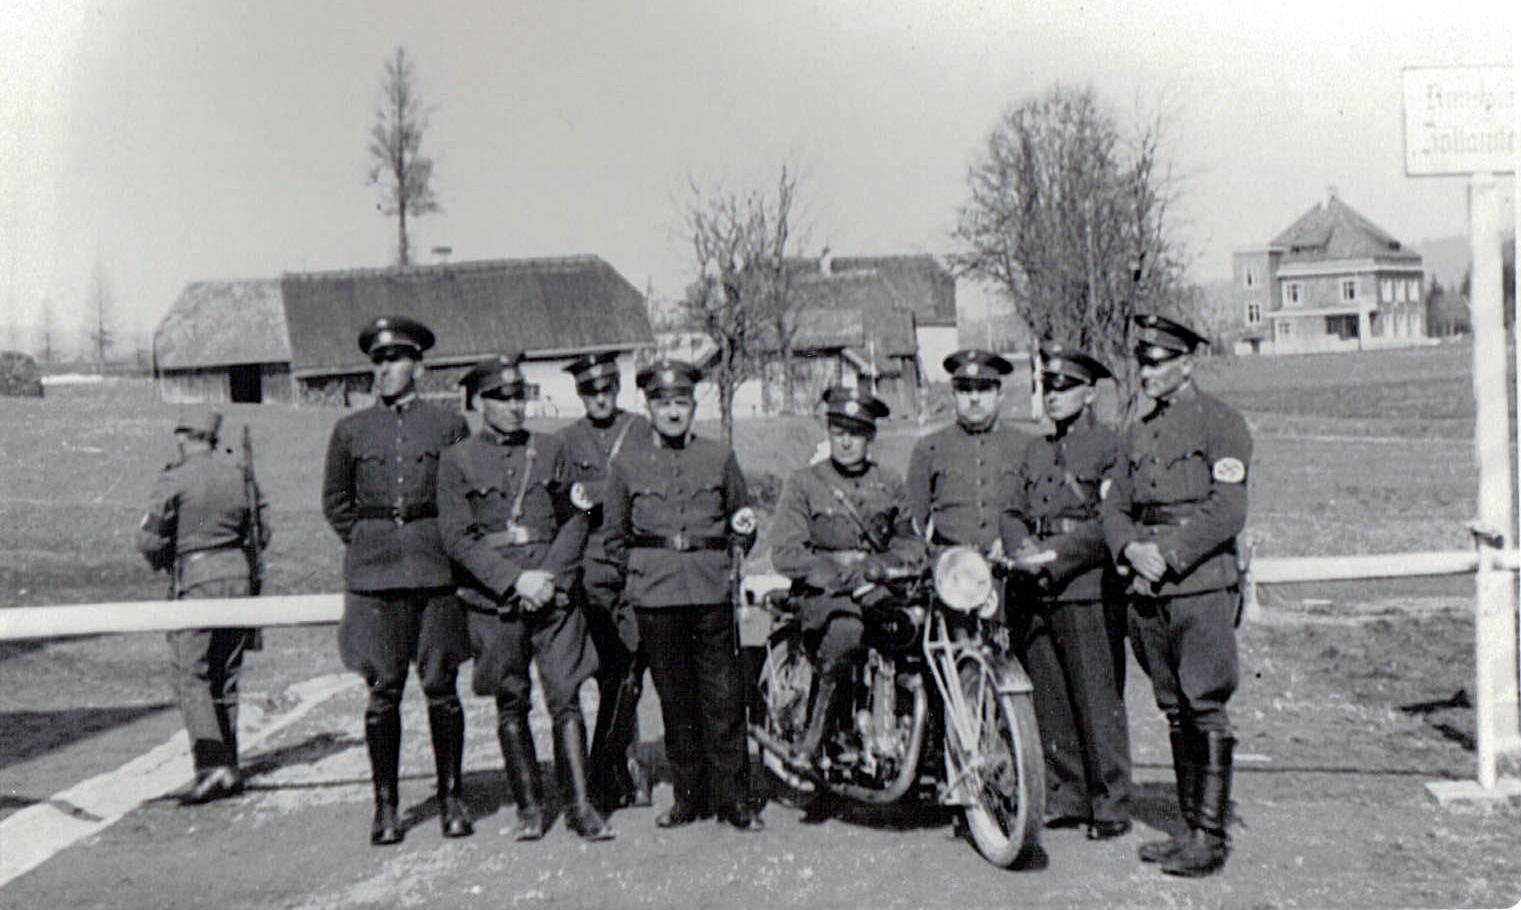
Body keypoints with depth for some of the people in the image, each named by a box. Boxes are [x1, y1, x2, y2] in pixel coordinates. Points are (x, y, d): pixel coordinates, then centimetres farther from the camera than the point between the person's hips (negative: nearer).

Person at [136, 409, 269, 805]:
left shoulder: (175, 479, -7)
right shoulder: (238, 474, 8)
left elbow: (148, 538, -8)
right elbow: (262, 535, 12)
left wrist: (165, 561, 11)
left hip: (196, 579, -5)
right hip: (239, 576, 5)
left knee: (192, 678, -2)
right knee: (227, 677, 13)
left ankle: (212, 765, -14)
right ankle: (229, 768, 17)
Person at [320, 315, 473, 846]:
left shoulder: (449, 426, 5)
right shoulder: (351, 430, 8)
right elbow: (334, 501, 17)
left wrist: (450, 546, 5)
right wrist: (365, 542, 7)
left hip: (436, 570, -1)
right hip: (374, 574, 1)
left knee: (441, 688, 2)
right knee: (382, 692, 2)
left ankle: (452, 797, 14)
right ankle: (385, 806, 12)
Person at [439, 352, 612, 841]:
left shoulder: (551, 449, 11)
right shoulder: (456, 459, 4)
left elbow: (575, 521, 8)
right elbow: (457, 537, -4)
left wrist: (550, 577, -7)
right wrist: (516, 580, -12)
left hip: (554, 593, 1)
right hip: (493, 599, -1)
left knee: (566, 699, -3)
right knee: (511, 705, 6)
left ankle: (579, 805, 4)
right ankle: (529, 807, 18)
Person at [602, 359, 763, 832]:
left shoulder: (720, 457, 9)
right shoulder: (627, 463, 8)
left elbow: (743, 522, 18)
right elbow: (615, 538, 15)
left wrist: (731, 561, 6)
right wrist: (638, 575, 6)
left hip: (712, 593, 0)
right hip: (655, 598, 0)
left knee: (724, 697, -1)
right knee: (675, 699, 5)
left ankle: (733, 797, 9)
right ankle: (690, 796, 17)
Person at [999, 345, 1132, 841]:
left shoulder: (1109, 446, -1)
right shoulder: (1037, 452, 21)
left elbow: (1109, 522, -10)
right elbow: (1013, 511, 16)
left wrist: (1054, 554, -16)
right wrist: (1021, 549, -6)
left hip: (1088, 591, -6)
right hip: (1035, 596, 6)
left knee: (1098, 702, -4)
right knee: (1050, 701, 9)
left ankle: (1111, 806, 6)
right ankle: (1066, 798, 19)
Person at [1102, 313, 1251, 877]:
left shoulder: (1220, 423, -3)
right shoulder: (1139, 433, 17)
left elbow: (1227, 512, -12)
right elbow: (1115, 506, 15)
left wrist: (1169, 554, -15)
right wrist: (1133, 550, -5)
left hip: (1202, 584, -6)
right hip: (1148, 592, 6)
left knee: (1205, 709, -6)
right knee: (1175, 712, 11)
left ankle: (1211, 838, 0)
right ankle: (1191, 826, 19)